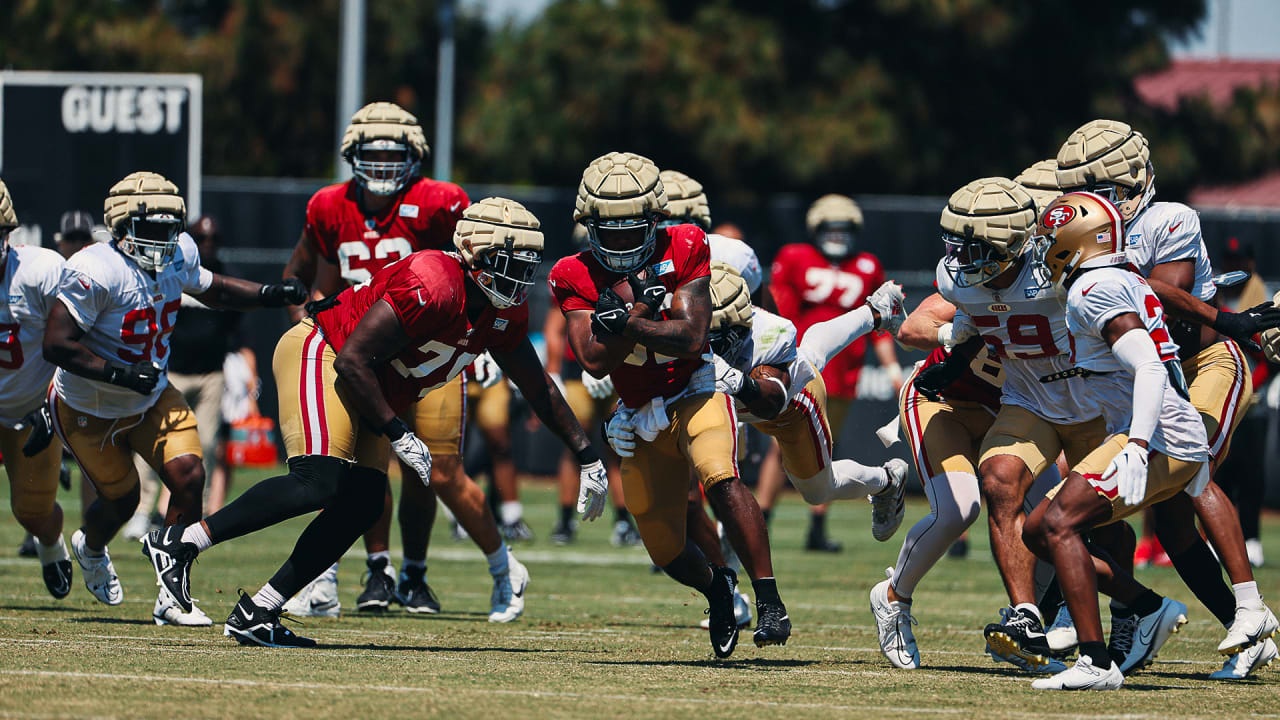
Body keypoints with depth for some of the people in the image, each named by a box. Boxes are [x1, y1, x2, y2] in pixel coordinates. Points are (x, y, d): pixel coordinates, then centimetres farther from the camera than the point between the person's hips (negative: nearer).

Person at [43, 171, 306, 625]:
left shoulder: (178, 255, -9)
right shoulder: (96, 273, -32)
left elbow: (211, 289, 14)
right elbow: (57, 345, -32)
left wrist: (271, 295, -2)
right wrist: (120, 374, -37)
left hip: (152, 399, 5)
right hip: (90, 411, -5)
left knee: (188, 479, -13)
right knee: (120, 499, 10)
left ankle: (172, 596, 0)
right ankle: (90, 548, 50)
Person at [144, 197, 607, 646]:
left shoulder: (505, 313, 1)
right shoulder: (432, 286, -28)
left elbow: (539, 390, 15)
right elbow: (352, 360, -27)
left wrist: (587, 456, 16)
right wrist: (397, 434, -23)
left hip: (364, 388, 10)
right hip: (318, 355, -10)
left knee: (364, 503, -4)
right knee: (318, 484, -26)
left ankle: (256, 614, -2)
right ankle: (181, 542, -19)